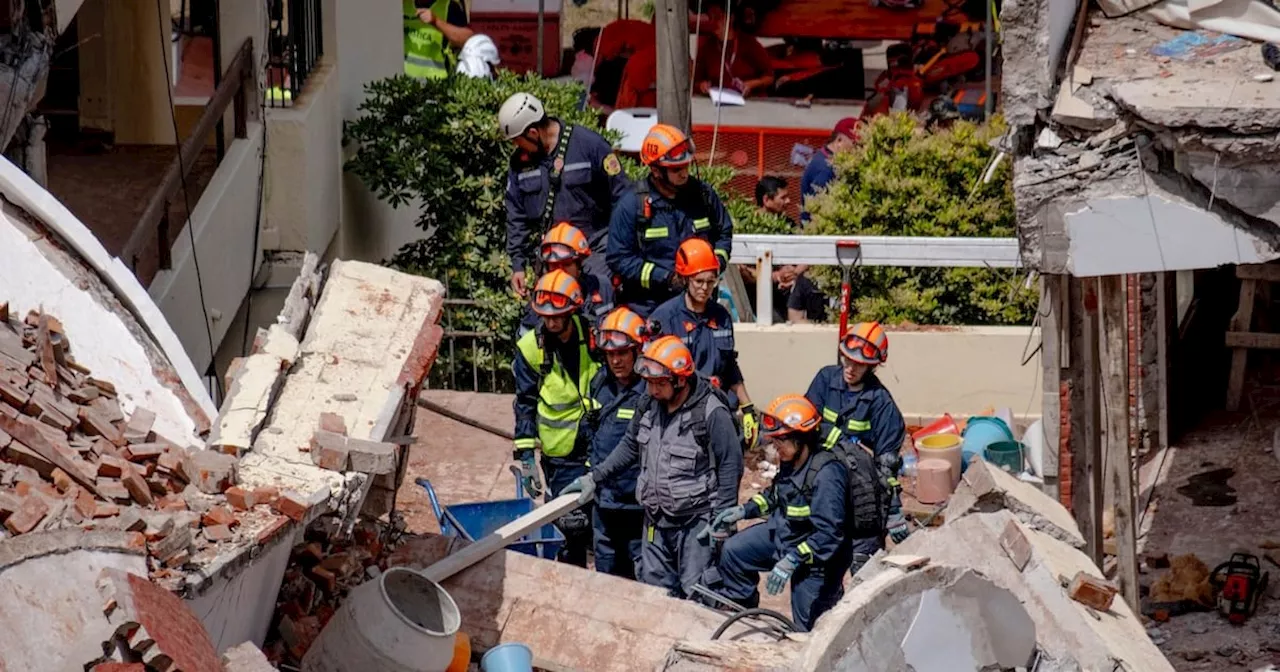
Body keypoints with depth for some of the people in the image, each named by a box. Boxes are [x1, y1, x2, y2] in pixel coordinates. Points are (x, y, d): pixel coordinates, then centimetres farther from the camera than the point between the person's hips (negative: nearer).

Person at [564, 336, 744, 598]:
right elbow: (629, 446, 16)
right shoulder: (649, 405, 3)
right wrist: (593, 478, 10)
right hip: (656, 521, 7)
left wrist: (722, 518, -15)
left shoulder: (712, 413, -17)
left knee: (695, 594, -7)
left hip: (696, 523, -7)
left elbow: (730, 466, -13)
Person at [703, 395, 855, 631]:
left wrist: (791, 561, -36)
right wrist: (744, 510, 6)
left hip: (817, 555, -8)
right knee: (733, 551, 9)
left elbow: (829, 534, -35)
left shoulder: (827, 474, -33)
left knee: (807, 628, 2)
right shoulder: (790, 460, -7)